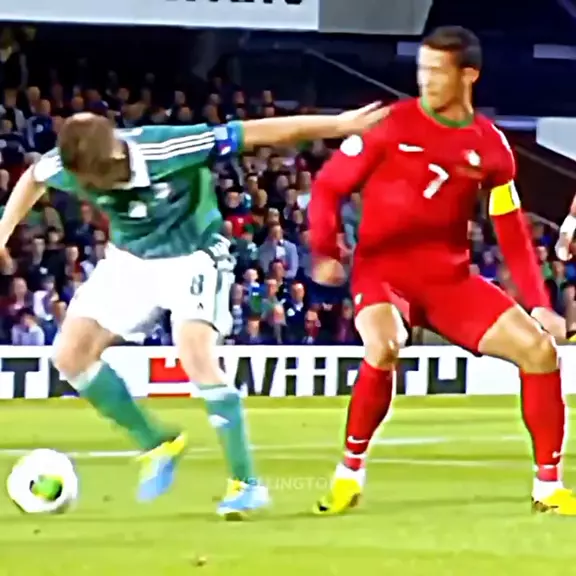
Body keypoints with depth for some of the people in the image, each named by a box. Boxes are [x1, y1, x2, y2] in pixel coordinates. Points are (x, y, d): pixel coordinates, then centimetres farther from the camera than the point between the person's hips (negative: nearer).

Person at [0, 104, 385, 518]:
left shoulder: (166, 149, -34)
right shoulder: (67, 166, -21)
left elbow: (259, 133, -29)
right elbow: (33, 178, 6)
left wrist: (341, 125, -27)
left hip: (192, 256, -5)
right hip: (129, 260, 5)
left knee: (196, 356, -25)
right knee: (70, 355, -4)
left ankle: (246, 482, -15)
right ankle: (157, 444, 12)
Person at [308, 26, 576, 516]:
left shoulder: (490, 145, 2)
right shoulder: (390, 124, -7)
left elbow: (512, 231, 8)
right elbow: (329, 185, -2)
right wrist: (324, 251, -17)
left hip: (450, 278, 4)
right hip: (382, 269, -4)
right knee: (383, 347, -35)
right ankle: (350, 472, -13)